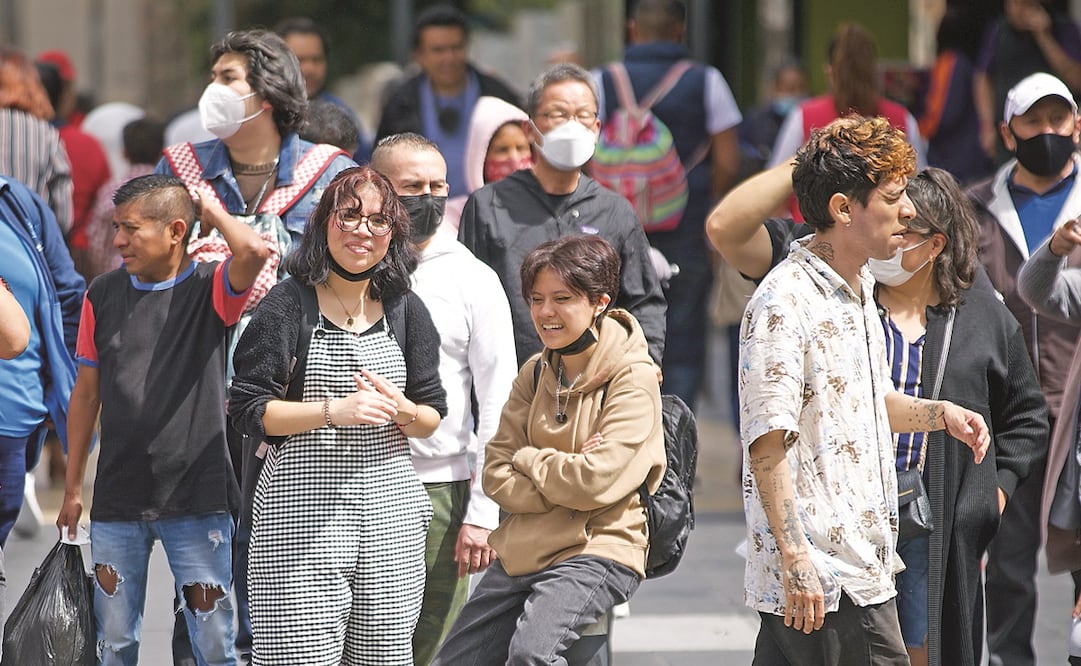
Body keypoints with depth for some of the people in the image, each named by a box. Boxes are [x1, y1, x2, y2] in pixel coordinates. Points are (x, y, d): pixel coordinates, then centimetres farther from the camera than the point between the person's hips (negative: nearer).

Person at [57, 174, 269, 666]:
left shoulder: (210, 289, -5)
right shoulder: (104, 296, 6)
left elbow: (253, 252, -28)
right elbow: (87, 392, 12)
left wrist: (212, 211, -9)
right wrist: (72, 489, 12)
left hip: (196, 500, -3)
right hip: (116, 498, 3)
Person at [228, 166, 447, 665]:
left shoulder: (405, 310, 11)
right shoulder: (289, 305, -1)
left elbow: (434, 416, 15)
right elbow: (248, 409, -6)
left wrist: (400, 409, -8)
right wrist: (335, 410, -17)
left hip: (390, 513, 4)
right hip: (303, 513, -4)